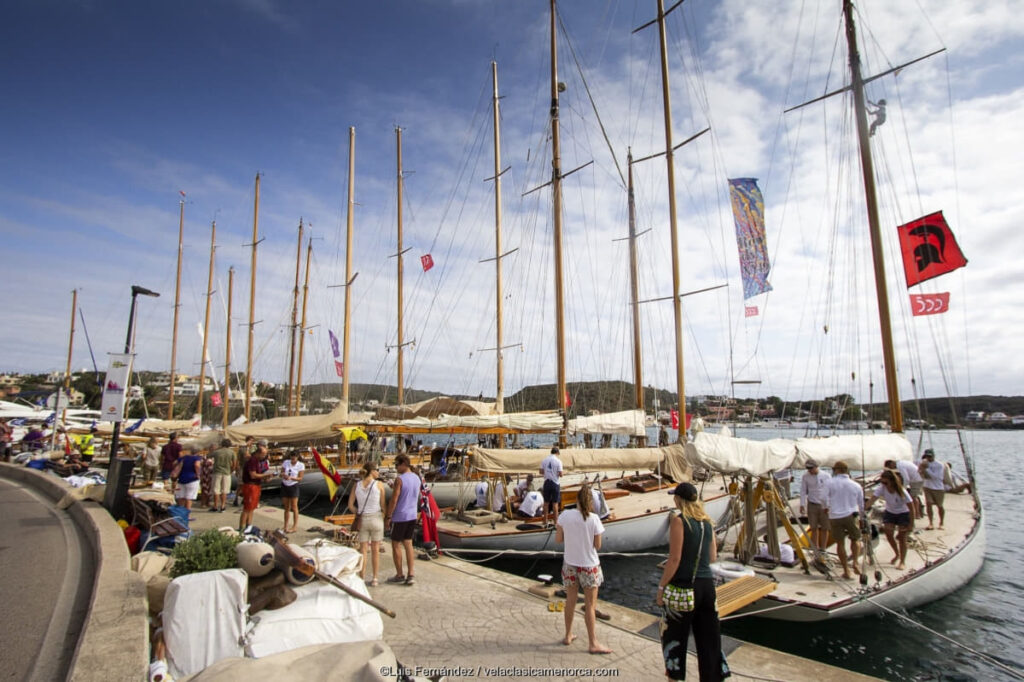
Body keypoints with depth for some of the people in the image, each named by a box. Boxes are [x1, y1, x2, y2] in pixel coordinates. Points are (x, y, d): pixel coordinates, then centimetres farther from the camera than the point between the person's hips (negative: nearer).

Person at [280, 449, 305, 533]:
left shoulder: (301, 465, -7)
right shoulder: (285, 462, 1)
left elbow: (300, 478, -8)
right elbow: (281, 473, 2)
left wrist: (291, 478, -24)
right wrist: (283, 475, -21)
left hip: (293, 486, -3)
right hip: (284, 486, 3)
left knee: (294, 507, 0)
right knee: (286, 507, 9)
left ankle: (295, 526, 7)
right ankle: (285, 526, 17)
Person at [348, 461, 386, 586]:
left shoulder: (356, 485, -1)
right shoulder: (379, 484, -10)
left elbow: (350, 505, -1)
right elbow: (383, 505, -4)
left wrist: (359, 514, 12)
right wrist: (384, 518, 10)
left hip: (362, 520, 2)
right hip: (376, 518, -2)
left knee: (363, 550, 13)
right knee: (375, 550, 12)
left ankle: (363, 579, 17)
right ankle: (374, 579, 17)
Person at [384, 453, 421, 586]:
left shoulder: (399, 479, -18)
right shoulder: (417, 478, 4)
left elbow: (393, 500, -17)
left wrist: (387, 517, -10)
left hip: (400, 517, -7)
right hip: (412, 515, 7)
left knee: (396, 545, 9)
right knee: (408, 544, 13)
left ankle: (399, 575, 17)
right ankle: (411, 575, 10)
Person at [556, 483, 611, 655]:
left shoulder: (565, 515, -11)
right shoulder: (594, 519, -17)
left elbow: (558, 539, -3)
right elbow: (598, 545, -10)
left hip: (569, 564, 3)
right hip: (588, 565, -3)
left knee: (570, 601, 19)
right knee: (590, 605, 10)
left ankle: (568, 636, 34)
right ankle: (593, 643, 20)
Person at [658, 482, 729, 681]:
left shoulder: (679, 520, -14)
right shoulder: (707, 521, 6)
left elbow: (674, 559, -16)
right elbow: (712, 558, 11)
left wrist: (661, 587, -9)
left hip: (683, 587, -6)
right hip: (707, 585, 6)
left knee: (674, 637, 11)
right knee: (709, 639, 15)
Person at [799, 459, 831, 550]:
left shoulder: (826, 476, -5)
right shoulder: (805, 477, 0)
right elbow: (803, 491, 4)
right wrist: (802, 505, -3)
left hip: (825, 506, -1)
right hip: (812, 505, 1)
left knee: (824, 528, 3)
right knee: (814, 528, 3)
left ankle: (823, 550, 16)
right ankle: (816, 550, 11)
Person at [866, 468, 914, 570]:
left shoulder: (901, 491, -29)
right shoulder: (881, 488, -22)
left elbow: (911, 507, -21)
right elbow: (872, 499, -30)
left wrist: (911, 524, -20)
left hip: (903, 514, -3)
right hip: (889, 513, 3)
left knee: (902, 537, -2)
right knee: (888, 534, -3)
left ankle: (902, 561, 12)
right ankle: (897, 554, 24)